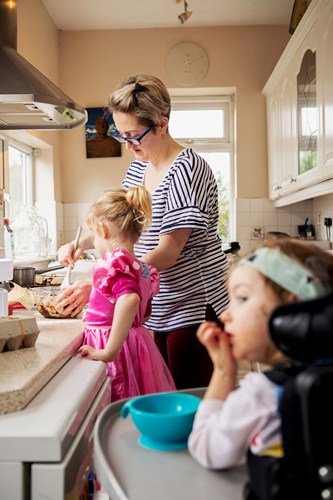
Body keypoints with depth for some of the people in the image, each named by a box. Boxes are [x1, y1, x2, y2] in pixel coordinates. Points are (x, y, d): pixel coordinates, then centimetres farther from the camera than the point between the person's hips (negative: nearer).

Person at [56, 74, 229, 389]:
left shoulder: (187, 169, -17)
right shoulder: (138, 167, 8)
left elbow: (168, 251, -24)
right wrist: (80, 244, 1)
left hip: (193, 304, -7)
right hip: (157, 309, 7)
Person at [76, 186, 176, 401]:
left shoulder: (114, 262, -17)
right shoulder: (144, 269, 10)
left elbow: (129, 300, -36)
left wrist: (108, 351, -31)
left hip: (118, 351, -8)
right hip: (139, 342, 9)